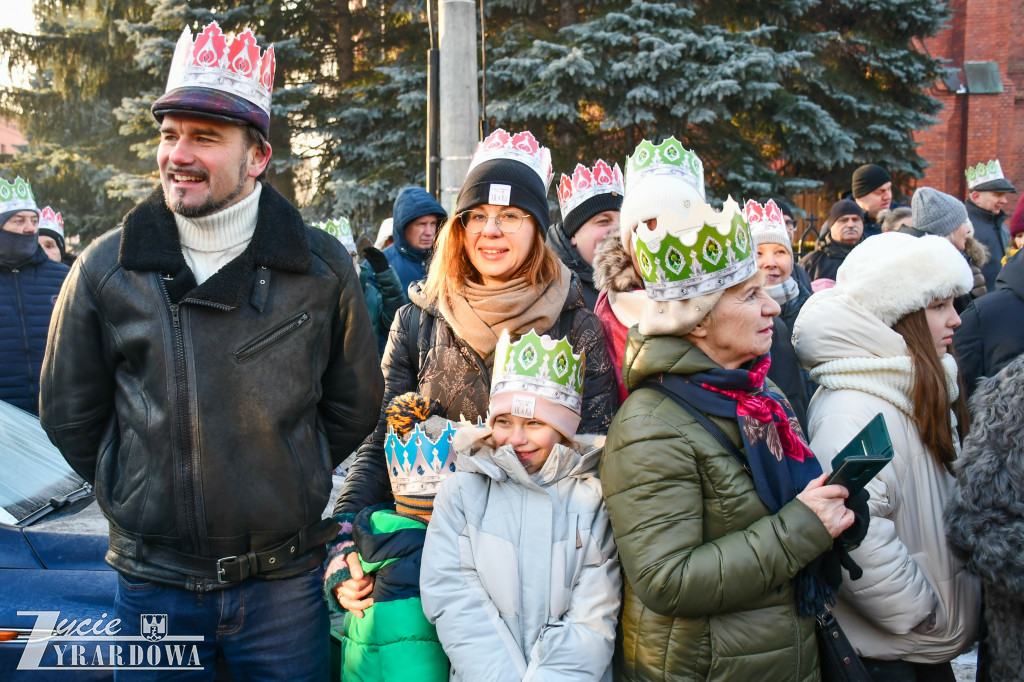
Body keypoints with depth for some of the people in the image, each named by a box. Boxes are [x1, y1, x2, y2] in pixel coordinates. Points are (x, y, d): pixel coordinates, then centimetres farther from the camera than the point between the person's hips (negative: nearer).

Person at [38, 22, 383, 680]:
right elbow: (70, 415, 7)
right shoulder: (106, 269, -4)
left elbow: (355, 404, 6)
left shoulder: (321, 267, -5)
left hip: (284, 580, 0)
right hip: (154, 583, 1)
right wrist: (139, 498, 8)